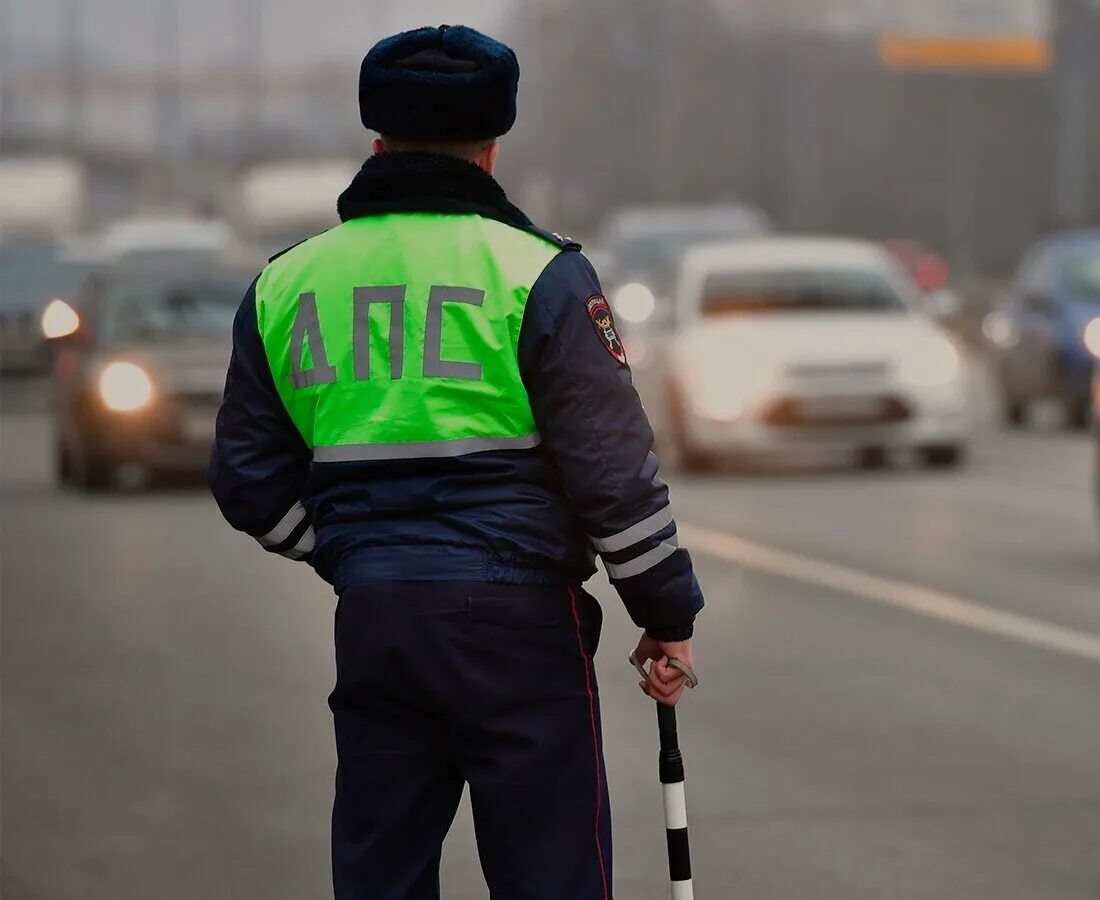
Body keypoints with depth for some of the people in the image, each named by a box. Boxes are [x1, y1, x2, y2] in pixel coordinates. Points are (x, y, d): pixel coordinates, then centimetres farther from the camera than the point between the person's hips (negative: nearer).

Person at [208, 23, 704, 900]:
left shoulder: (285, 283, 7)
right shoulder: (536, 273, -6)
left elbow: (250, 481, 12)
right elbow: (615, 471, -8)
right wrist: (668, 615, 2)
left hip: (371, 626, 4)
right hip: (517, 621, -4)